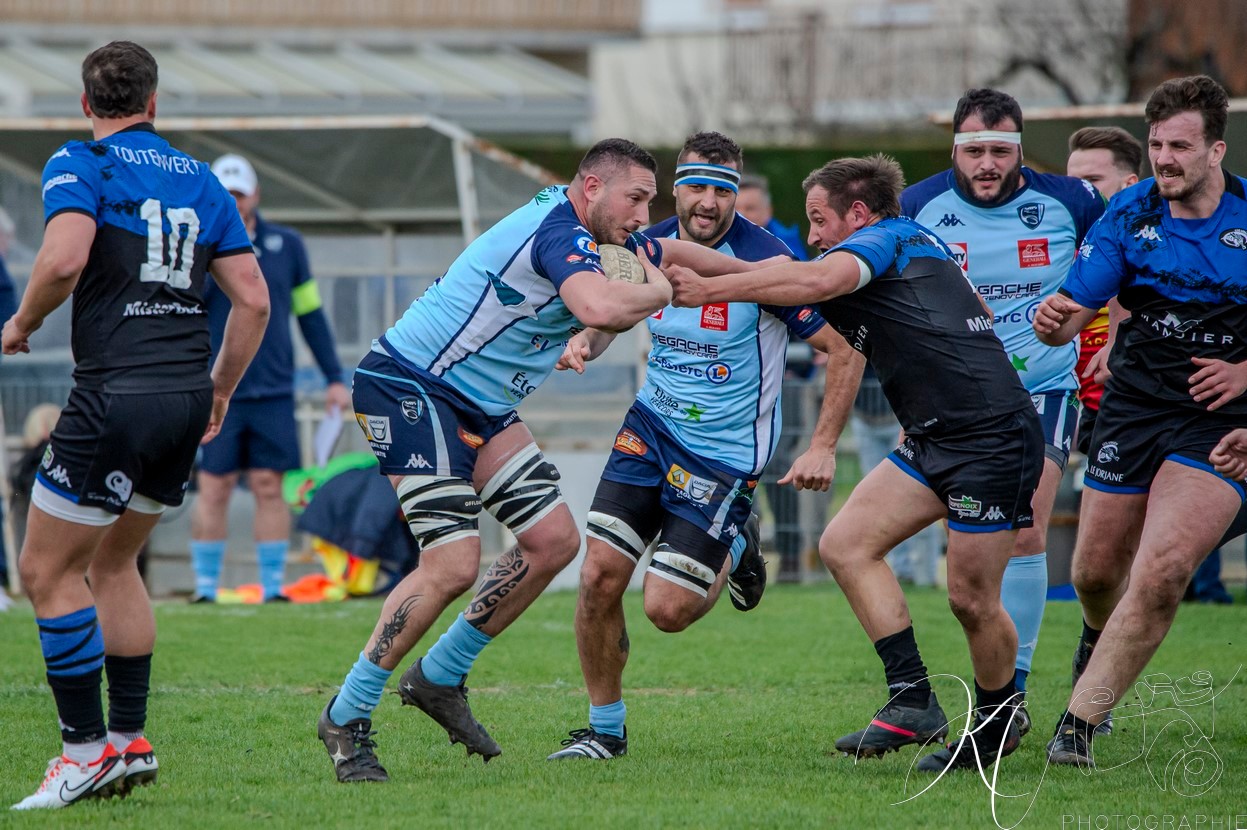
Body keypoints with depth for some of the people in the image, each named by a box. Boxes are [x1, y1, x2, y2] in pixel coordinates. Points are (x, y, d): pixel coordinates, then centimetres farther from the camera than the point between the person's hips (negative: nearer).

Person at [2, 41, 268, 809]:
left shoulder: (80, 164, -2)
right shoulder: (201, 179, 15)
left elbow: (65, 258, -21)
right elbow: (254, 298, 12)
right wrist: (221, 389, 24)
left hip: (117, 394, -7)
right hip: (188, 399, 7)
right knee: (112, 563, 21)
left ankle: (87, 748, -4)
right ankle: (131, 739, 18)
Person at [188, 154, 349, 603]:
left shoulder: (286, 244, 8)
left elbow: (310, 311, 14)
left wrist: (334, 378, 12)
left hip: (274, 392, 2)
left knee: (270, 487, 1)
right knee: (214, 489, -2)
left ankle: (273, 586, 5)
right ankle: (205, 588, 4)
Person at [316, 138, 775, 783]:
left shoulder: (604, 238, 10)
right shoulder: (560, 233, -22)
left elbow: (671, 251, 31)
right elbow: (600, 307, -42)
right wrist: (659, 291, -21)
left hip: (477, 407, 11)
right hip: (409, 387, -10)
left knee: (554, 540, 4)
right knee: (453, 563, -20)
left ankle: (439, 678, 17)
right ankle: (346, 717, -7)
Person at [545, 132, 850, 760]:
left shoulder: (765, 262, -19)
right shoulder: (648, 247, -4)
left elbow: (845, 348, -13)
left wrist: (824, 447, -16)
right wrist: (586, 340, -8)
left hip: (726, 454, -5)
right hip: (653, 426, 5)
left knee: (668, 609, -10)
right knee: (599, 577, -7)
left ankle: (734, 551, 24)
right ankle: (604, 728, 11)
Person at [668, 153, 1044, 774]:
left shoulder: (884, 238, -8)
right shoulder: (917, 244, 19)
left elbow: (818, 281, -25)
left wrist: (711, 290, -28)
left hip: (993, 437, -10)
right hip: (936, 439, 10)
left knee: (971, 597, -4)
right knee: (846, 544, -3)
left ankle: (997, 723, 17)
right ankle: (912, 699, -5)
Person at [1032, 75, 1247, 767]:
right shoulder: (1129, 213, -1)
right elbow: (1073, 308, -2)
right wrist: (1052, 318, -26)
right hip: (1131, 409, 3)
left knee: (1160, 574, -20)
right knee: (1096, 572, 12)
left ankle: (1077, 723, -13)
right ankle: (1101, 638, 49)